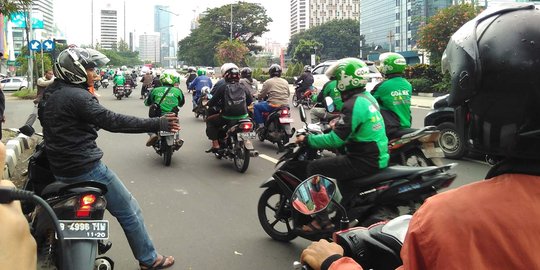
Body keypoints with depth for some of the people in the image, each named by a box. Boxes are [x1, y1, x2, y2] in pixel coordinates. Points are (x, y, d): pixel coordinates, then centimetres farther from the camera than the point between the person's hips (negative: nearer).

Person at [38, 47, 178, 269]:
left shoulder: (49, 94, 10)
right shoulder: (76, 96, -20)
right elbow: (112, 121, -26)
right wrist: (157, 124, -26)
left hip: (60, 170, 10)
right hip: (86, 168, -9)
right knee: (129, 211, 2)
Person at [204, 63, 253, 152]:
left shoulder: (223, 87, -7)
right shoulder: (243, 87, 4)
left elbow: (212, 102, -5)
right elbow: (250, 101, 13)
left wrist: (209, 104, 18)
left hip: (227, 118, -3)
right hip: (243, 117, 4)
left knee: (209, 121, 21)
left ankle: (215, 144, 9)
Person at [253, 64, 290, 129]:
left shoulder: (268, 82, -2)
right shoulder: (285, 82, 13)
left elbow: (261, 95, 1)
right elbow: (288, 94, 21)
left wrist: (258, 97, 23)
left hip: (273, 105, -6)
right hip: (285, 105, 6)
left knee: (256, 107, 11)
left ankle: (261, 125, 3)